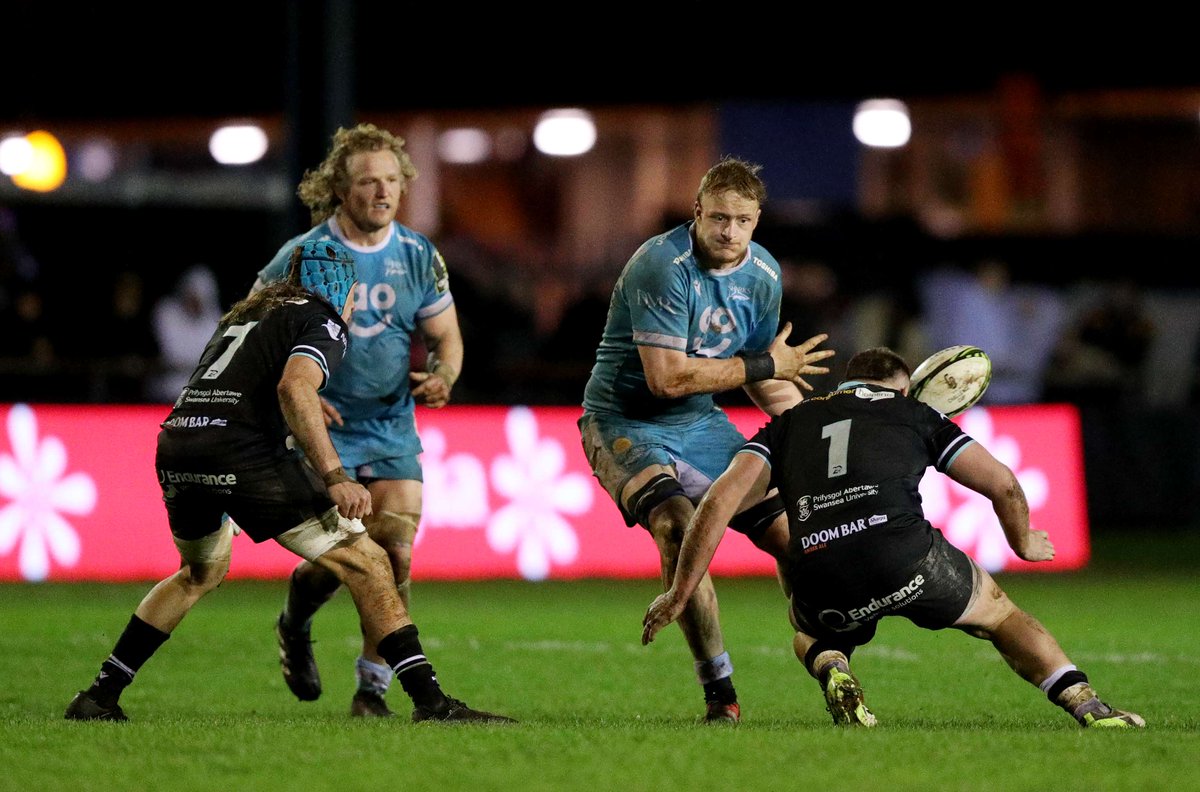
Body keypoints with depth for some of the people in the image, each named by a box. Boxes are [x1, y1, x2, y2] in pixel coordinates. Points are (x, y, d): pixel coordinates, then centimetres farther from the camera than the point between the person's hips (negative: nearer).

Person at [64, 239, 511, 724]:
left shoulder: (242, 315, 30)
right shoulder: (323, 321, 6)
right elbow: (294, 387, -13)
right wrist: (334, 477, -18)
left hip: (173, 446, 7)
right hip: (241, 454, -7)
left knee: (200, 575, 33)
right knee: (365, 564, -2)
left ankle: (100, 698, 32)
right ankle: (431, 702, -11)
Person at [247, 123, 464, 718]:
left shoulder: (419, 257, 1)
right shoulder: (303, 255, -8)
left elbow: (446, 338, 10)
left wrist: (442, 376, -13)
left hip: (394, 432, 3)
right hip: (324, 428, -3)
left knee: (396, 557, -9)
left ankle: (373, 687, 4)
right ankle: (295, 625, 23)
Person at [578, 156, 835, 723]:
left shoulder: (764, 274, 3)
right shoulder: (662, 265, -23)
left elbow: (761, 379, 19)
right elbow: (667, 378, -28)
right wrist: (767, 366, -19)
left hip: (701, 423, 7)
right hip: (625, 421, -7)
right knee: (677, 525, -31)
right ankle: (719, 690, -25)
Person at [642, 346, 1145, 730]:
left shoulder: (787, 424, 27)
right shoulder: (915, 414, 24)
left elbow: (720, 501, 13)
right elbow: (1003, 485, 19)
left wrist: (679, 594, 15)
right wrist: (1024, 543, 40)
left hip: (817, 585, 1)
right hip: (904, 555, -1)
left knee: (810, 636, 38)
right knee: (997, 611, 28)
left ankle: (833, 675, 3)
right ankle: (1088, 707, 11)